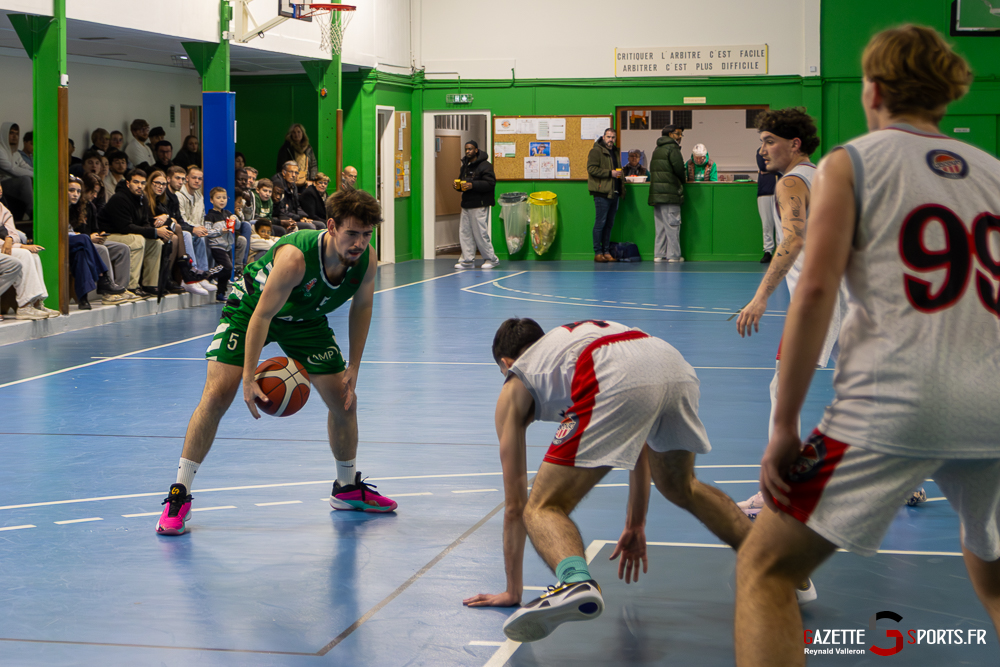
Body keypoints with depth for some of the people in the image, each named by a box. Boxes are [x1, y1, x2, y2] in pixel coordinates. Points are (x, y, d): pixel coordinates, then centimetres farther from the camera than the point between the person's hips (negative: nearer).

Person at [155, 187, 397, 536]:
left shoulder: (367, 261, -23)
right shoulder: (295, 257, -40)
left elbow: (362, 306, -4)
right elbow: (262, 315, -34)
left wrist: (353, 369, -4)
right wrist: (249, 378, -35)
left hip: (306, 318, 5)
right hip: (251, 308, -5)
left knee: (344, 400, 2)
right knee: (218, 393, -18)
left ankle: (348, 488, 25)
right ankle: (179, 495, -10)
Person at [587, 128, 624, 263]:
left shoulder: (615, 152, 20)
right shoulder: (596, 151, -5)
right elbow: (591, 169, -16)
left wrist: (620, 176, 16)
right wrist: (610, 173, -18)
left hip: (614, 192, 8)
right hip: (602, 193, -8)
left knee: (609, 223, 9)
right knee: (600, 222, -6)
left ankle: (606, 252, 13)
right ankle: (598, 253, -3)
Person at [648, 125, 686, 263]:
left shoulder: (656, 150, 19)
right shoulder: (672, 148, -7)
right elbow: (679, 169, -15)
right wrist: (683, 181, 7)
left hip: (655, 193, 8)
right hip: (669, 193, -8)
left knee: (660, 225, 11)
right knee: (672, 224, -4)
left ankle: (659, 254, 10)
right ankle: (673, 255, -3)